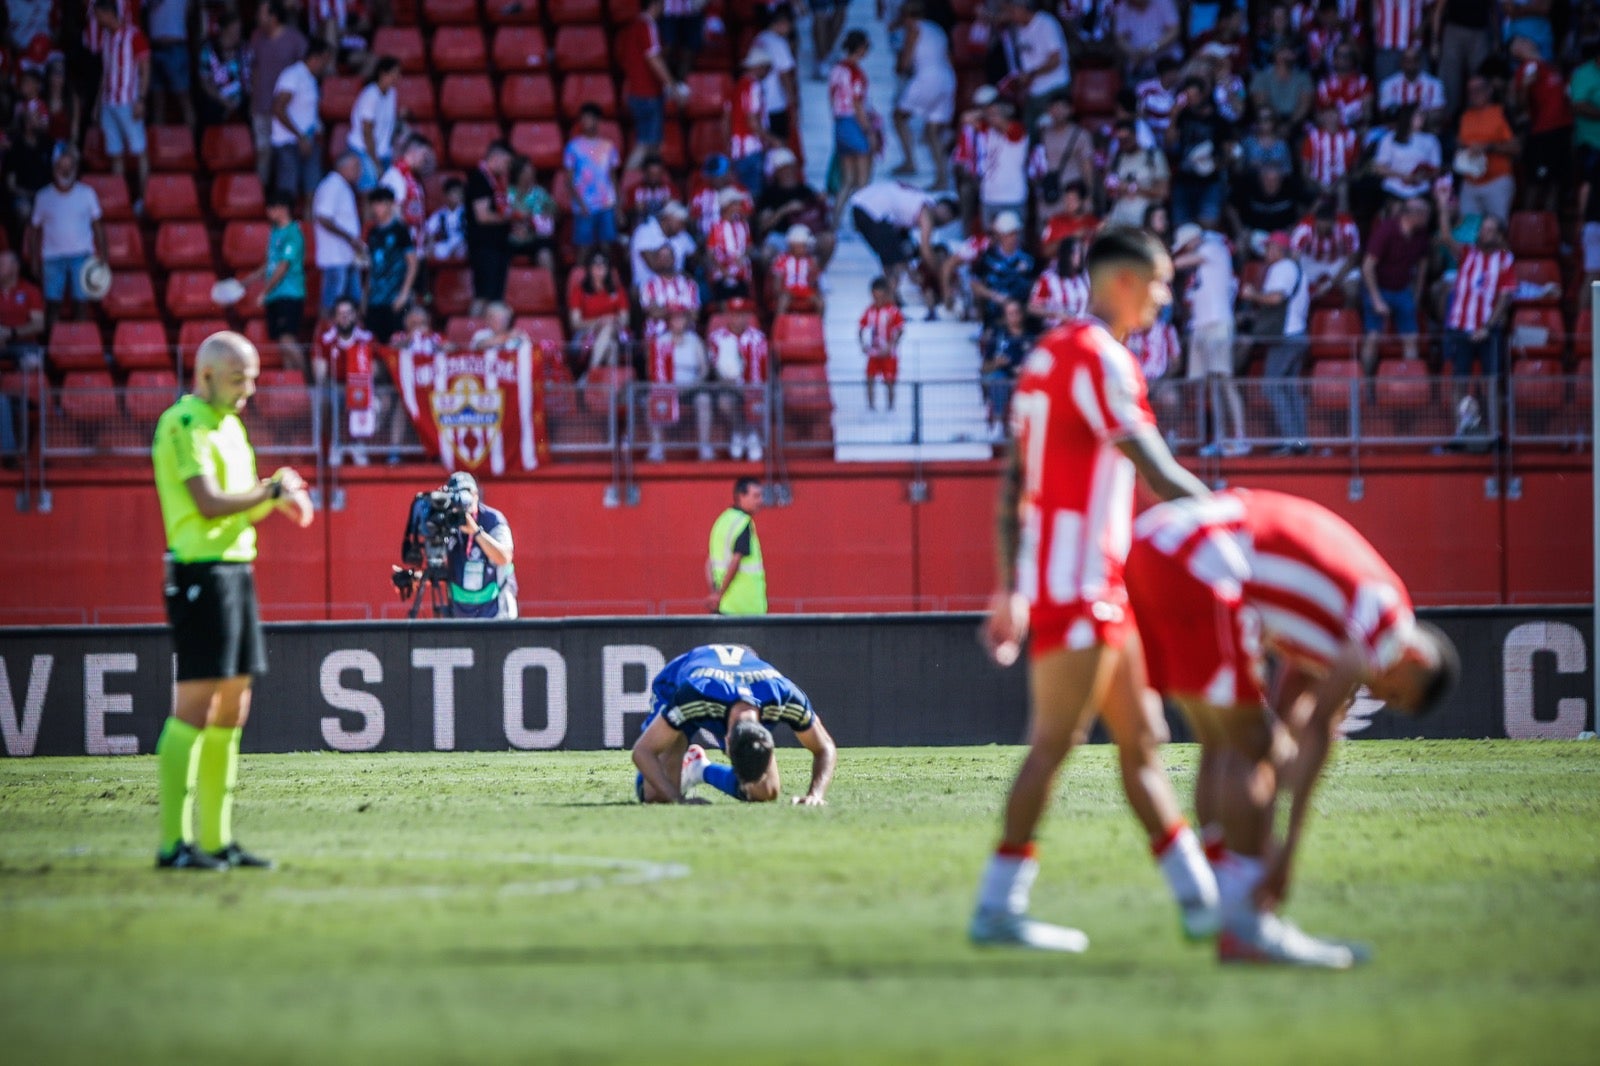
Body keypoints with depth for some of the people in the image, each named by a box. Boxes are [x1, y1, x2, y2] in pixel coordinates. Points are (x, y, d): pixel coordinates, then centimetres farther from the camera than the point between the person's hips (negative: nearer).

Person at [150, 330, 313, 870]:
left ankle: (216, 839, 13)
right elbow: (209, 504, -21)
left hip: (238, 568, 10)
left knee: (231, 711, 9)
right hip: (200, 573, -10)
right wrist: (273, 491, -10)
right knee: (194, 709, -10)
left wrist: (275, 495, 3)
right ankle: (173, 843, -10)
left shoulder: (229, 425, 18)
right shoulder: (184, 425, -11)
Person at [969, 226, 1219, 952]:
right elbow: (1156, 474, -17)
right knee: (1055, 741, -8)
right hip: (1078, 581, -10)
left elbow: (1012, 486, 17)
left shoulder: (1047, 355, 17)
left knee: (1141, 739, 11)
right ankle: (998, 907, -8)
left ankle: (1200, 899, 14)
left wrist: (1009, 591, 18)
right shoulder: (1099, 358, -12)